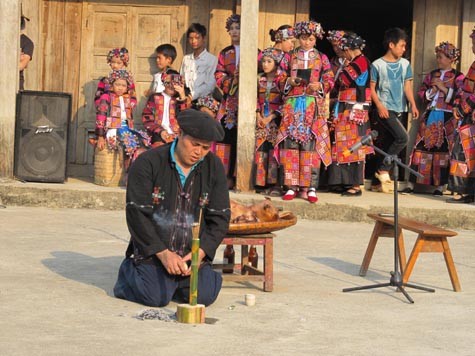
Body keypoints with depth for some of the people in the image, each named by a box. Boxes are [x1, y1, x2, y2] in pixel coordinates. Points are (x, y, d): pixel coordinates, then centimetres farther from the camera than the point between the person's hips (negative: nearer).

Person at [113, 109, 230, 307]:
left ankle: (175, 281, 18)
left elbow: (220, 218, 2)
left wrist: (201, 252, -13)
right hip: (152, 252, -3)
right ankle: (129, 271, 12)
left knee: (205, 295, -15)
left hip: (193, 254, 4)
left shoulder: (214, 168, 3)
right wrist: (163, 253, -17)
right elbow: (137, 214, -12)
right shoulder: (148, 163, -8)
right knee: (157, 297, -21)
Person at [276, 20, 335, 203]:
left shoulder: (322, 58, 9)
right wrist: (289, 81, -8)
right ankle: (291, 186, -2)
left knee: (311, 144, -7)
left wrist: (320, 85, -12)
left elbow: (330, 81, 7)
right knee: (291, 142, -5)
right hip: (292, 104, 1)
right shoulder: (291, 57, 12)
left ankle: (310, 187, -5)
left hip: (313, 105, -1)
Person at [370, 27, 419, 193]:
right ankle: (383, 170, -8)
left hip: (400, 110, 6)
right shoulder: (377, 65, -4)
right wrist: (379, 105, -15)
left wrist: (413, 105, -6)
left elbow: (407, 86, 7)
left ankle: (378, 182, 13)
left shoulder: (405, 64, 9)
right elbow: (372, 88, -2)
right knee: (403, 137, -21)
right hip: (385, 109, -5)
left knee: (389, 143, 7)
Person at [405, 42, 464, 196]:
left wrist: (444, 88, -13)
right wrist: (431, 91, -4)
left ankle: (440, 186, 4)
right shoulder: (432, 75, 16)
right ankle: (411, 184, 0)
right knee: (421, 148, -1)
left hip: (446, 118, -4)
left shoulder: (458, 77, 1)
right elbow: (421, 93, 15)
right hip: (430, 115, 4)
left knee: (443, 150, -3)